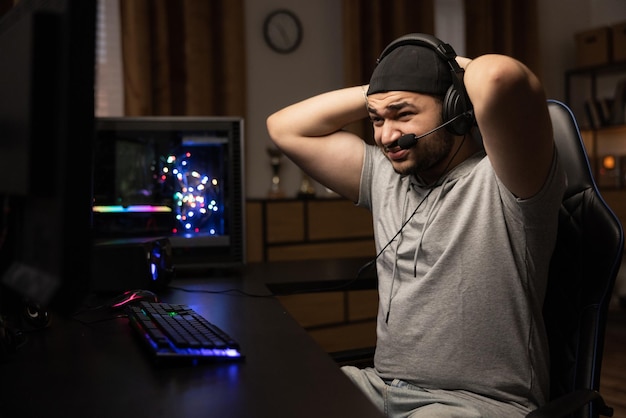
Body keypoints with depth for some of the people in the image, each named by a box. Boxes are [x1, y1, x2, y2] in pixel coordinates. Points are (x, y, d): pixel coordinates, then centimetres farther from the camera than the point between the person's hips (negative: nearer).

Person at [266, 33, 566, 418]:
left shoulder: (500, 178, -10)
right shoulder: (385, 176, 12)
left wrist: (464, 68, -6)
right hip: (381, 387, 6)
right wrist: (379, 93, 8)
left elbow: (498, 77, -30)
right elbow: (286, 128, 16)